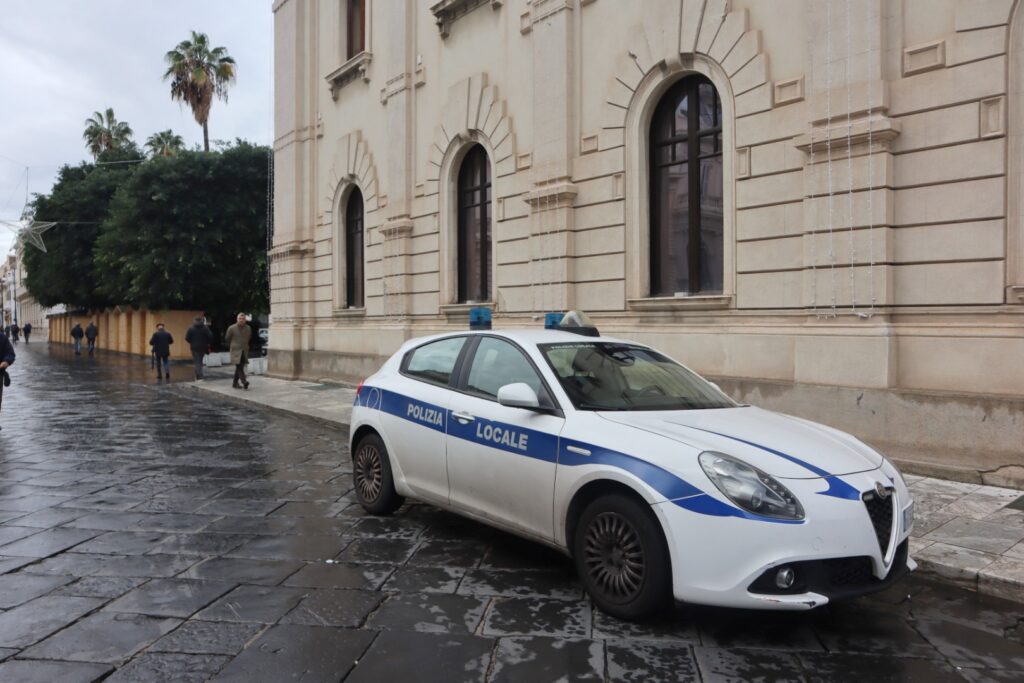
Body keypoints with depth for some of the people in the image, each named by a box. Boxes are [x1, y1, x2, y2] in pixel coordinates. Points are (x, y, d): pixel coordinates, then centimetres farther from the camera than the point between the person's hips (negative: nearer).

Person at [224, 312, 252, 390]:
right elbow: (227, 339, 10)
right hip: (235, 350, -4)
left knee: (240, 367, 7)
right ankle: (244, 381, -28)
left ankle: (235, 383, 16)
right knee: (239, 366, -18)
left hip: (244, 351, 4)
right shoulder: (231, 328, -4)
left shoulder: (248, 328, 6)